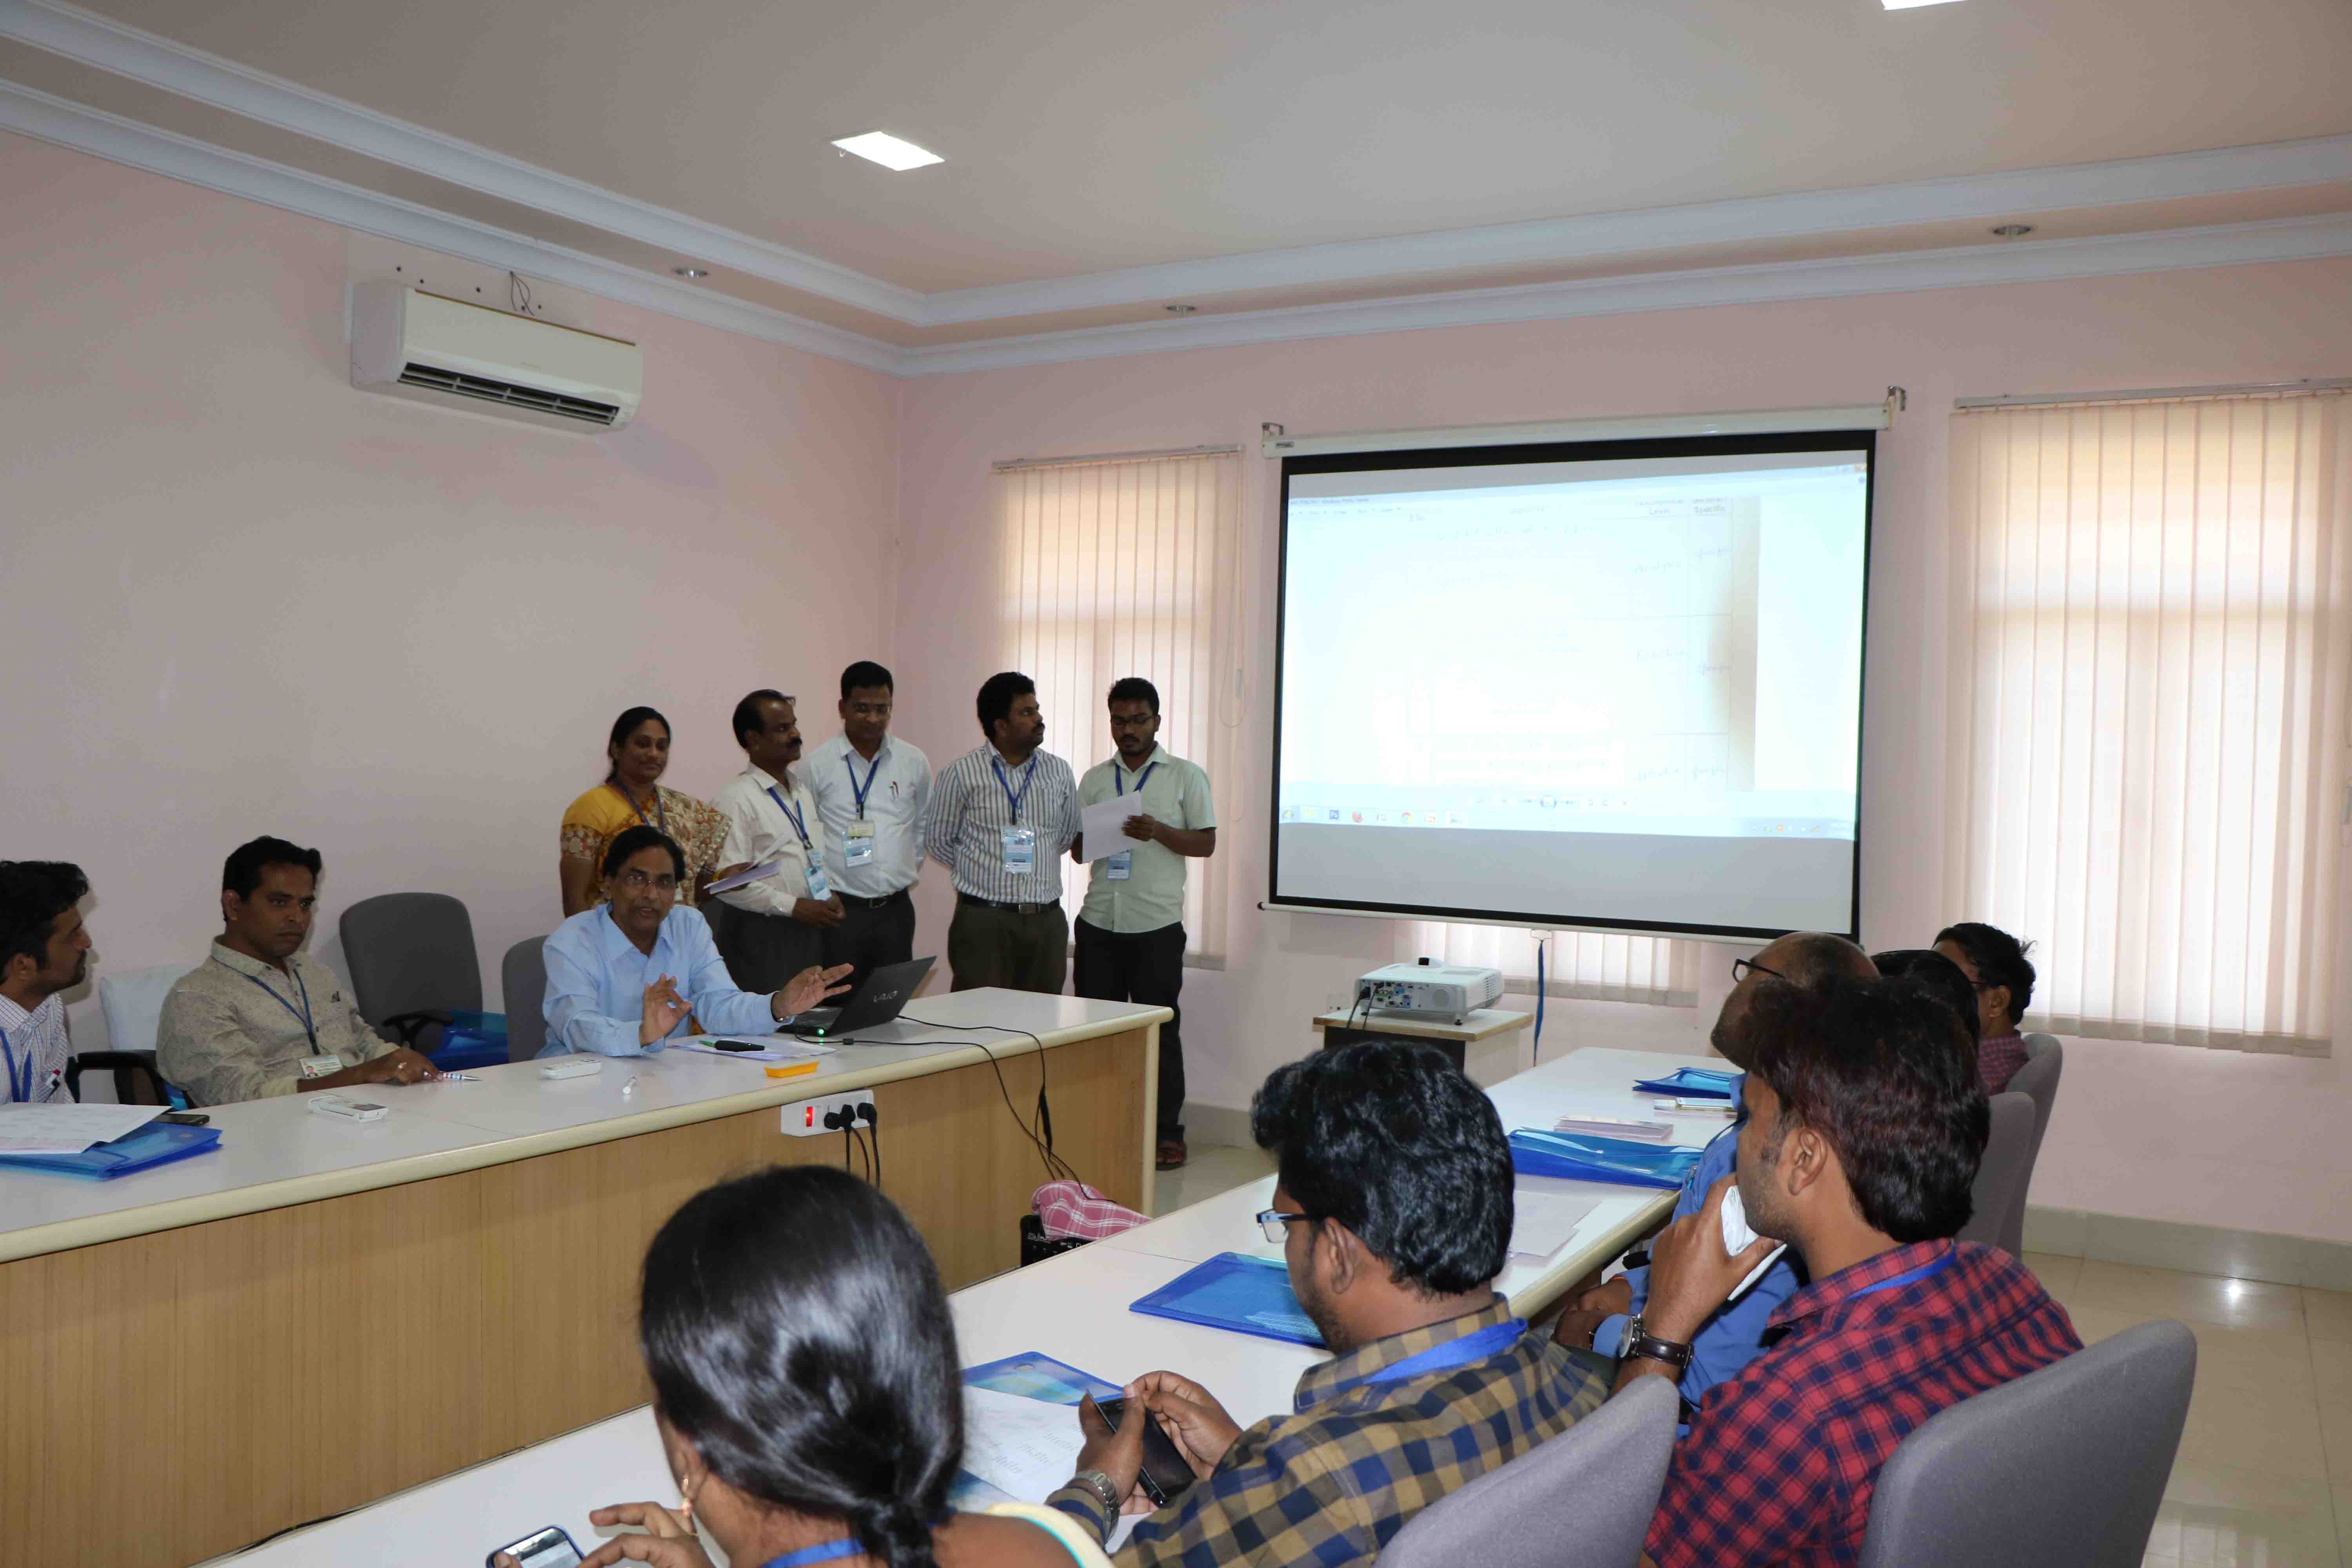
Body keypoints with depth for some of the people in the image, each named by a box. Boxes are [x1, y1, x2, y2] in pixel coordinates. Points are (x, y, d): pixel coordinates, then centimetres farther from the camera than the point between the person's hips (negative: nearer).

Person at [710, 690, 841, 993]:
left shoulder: (805, 790, 13)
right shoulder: (735, 799, -11)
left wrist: (831, 895, 5)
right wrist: (793, 906, -16)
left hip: (811, 931, 7)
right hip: (762, 935, -7)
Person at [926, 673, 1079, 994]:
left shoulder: (1059, 772, 8)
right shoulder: (961, 773, -2)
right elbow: (938, 840, 6)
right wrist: (987, 871, 10)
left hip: (1047, 922, 3)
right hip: (983, 920, -3)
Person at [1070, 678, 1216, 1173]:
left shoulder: (1186, 777, 3)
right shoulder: (1095, 779, 13)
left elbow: (1206, 843, -1)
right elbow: (1077, 849, 15)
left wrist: (1158, 832, -17)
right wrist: (1089, 839, -9)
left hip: (1156, 926, -3)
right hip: (1098, 922, 3)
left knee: (1160, 1029, 2)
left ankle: (1168, 1132, 11)